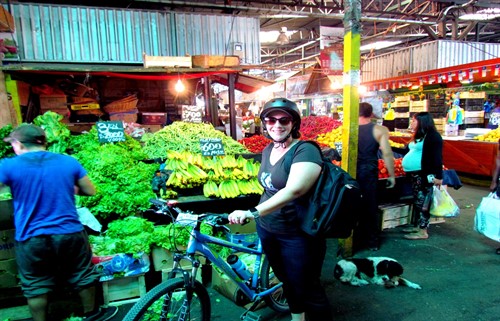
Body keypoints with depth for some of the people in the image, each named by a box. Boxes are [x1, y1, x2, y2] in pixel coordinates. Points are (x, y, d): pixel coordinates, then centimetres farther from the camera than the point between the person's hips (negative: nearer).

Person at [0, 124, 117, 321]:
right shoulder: (69, 162, -3)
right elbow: (90, 191, 4)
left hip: (31, 239, -1)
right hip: (69, 233, 2)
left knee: (35, 286, 17)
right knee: (82, 276, 19)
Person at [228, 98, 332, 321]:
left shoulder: (305, 151, -20)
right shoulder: (268, 150, 4)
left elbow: (294, 190, -35)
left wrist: (253, 212, -42)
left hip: (298, 234, -7)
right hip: (267, 229, 8)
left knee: (307, 288, 4)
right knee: (286, 279, 24)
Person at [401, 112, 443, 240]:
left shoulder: (432, 136, -11)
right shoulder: (418, 136, 17)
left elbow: (437, 157, -16)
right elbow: (412, 151, 27)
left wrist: (438, 176, -20)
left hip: (425, 175, -9)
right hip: (415, 174, 9)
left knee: (423, 203, -5)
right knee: (417, 202, 14)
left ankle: (423, 231, 1)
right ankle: (419, 226, 24)